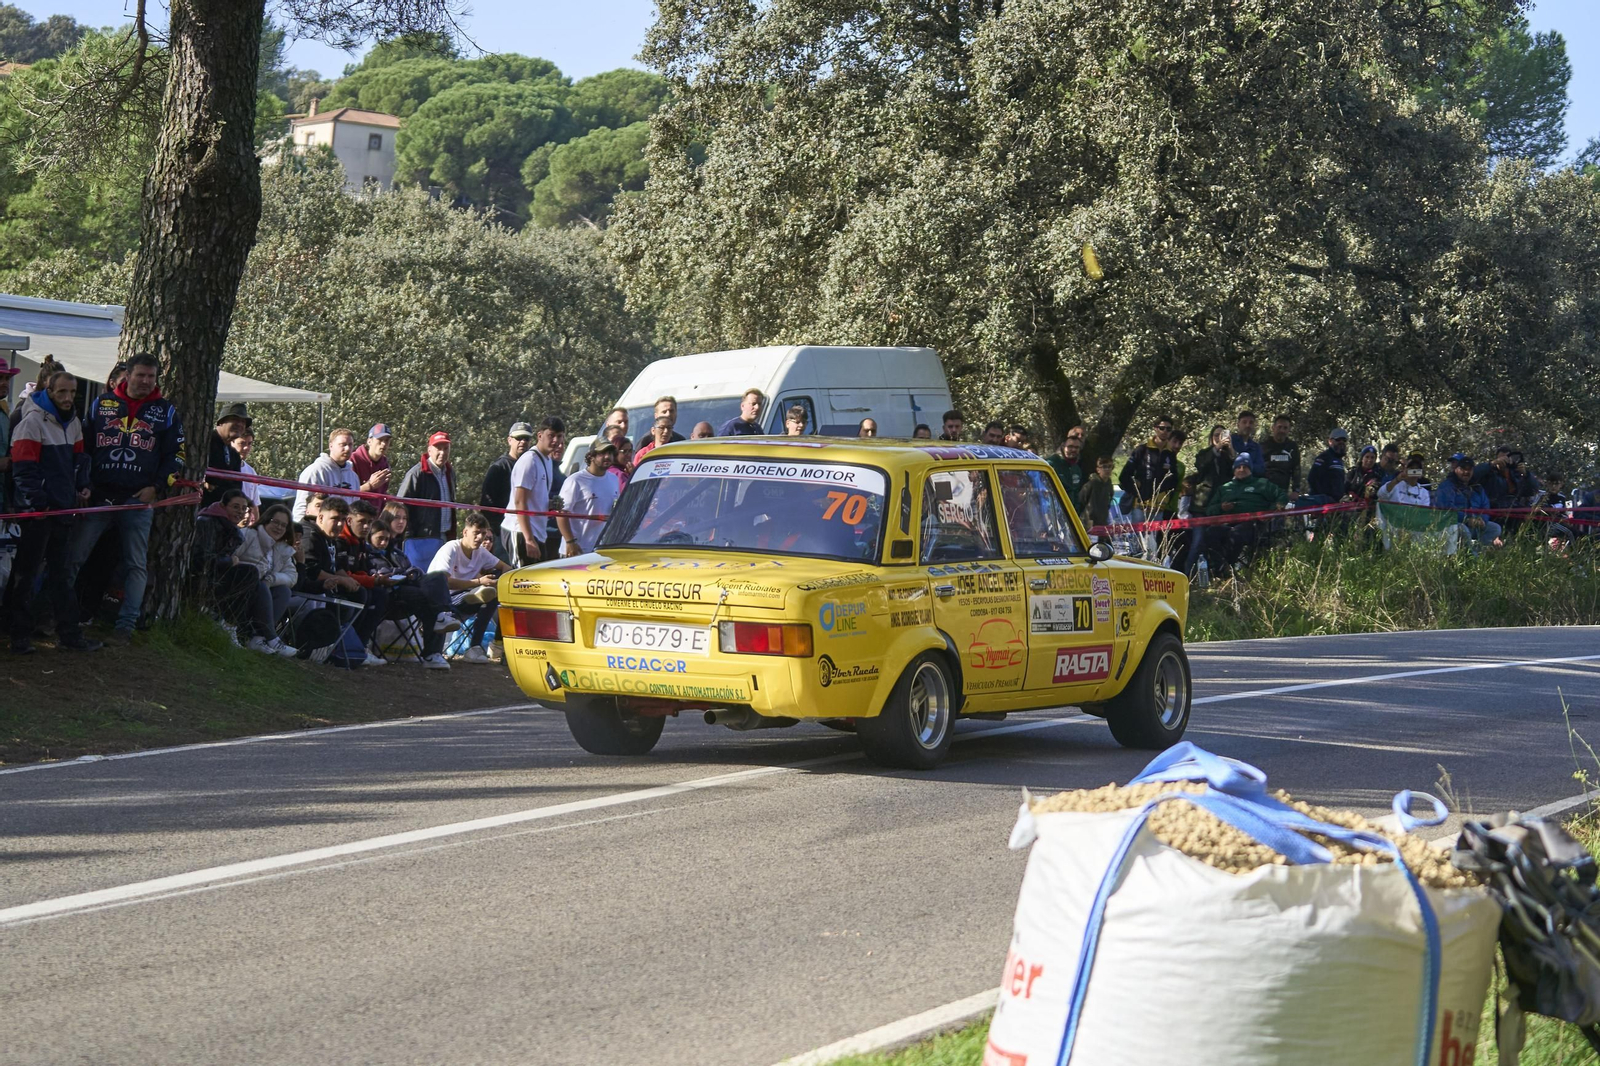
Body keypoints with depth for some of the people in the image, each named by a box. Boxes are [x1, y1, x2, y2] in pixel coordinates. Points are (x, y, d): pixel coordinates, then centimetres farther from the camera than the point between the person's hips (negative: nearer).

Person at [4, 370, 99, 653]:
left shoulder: (73, 423, 13)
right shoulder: (32, 420, -12)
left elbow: (79, 458, 24)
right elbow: (23, 467, -17)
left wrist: (82, 486, 8)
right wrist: (37, 501, -19)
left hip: (63, 508, 8)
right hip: (37, 510, -8)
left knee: (61, 573, 12)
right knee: (25, 573, -1)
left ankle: (69, 634, 15)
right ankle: (20, 636, 4)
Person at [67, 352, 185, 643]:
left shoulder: (166, 411, 7)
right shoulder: (101, 405, 8)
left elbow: (176, 455, 8)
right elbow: (82, 446, 9)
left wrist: (156, 487, -5)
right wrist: (83, 485, -2)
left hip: (139, 499, 0)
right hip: (99, 496, 0)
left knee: (135, 564, 0)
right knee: (73, 556, -4)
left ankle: (126, 624, 3)